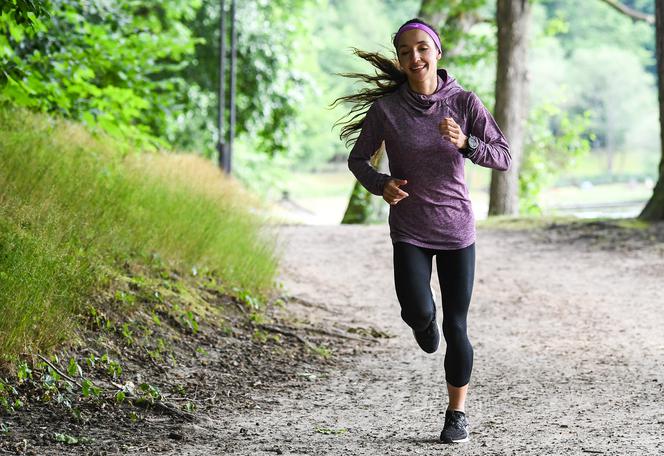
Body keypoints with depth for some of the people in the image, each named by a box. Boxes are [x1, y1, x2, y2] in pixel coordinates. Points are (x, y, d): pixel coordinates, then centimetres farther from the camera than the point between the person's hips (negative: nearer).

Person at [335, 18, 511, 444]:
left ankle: (457, 412, 21)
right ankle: (423, 321, 20)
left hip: (457, 230, 0)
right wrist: (381, 185, -16)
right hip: (409, 231, 0)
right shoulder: (385, 108, -8)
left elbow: (503, 157, -9)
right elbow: (358, 158, 5)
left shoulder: (464, 102, -8)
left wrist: (464, 142, -27)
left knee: (455, 327, 2)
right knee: (418, 313, -20)